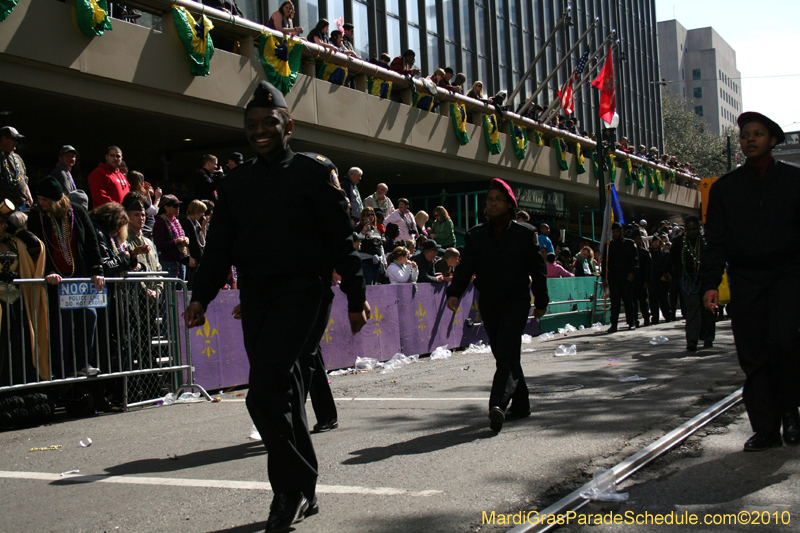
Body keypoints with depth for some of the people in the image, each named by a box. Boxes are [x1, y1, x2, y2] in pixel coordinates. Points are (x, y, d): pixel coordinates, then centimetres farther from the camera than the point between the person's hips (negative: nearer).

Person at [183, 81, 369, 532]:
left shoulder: (315, 170, 0)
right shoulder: (237, 182, 15)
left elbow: (342, 238, -3)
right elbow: (220, 246, 16)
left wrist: (357, 298, -6)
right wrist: (202, 295, 5)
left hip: (301, 294, -6)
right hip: (255, 298, 6)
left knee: (265, 395, -17)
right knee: (283, 393, 10)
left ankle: (292, 488, -2)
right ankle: (303, 495, 20)